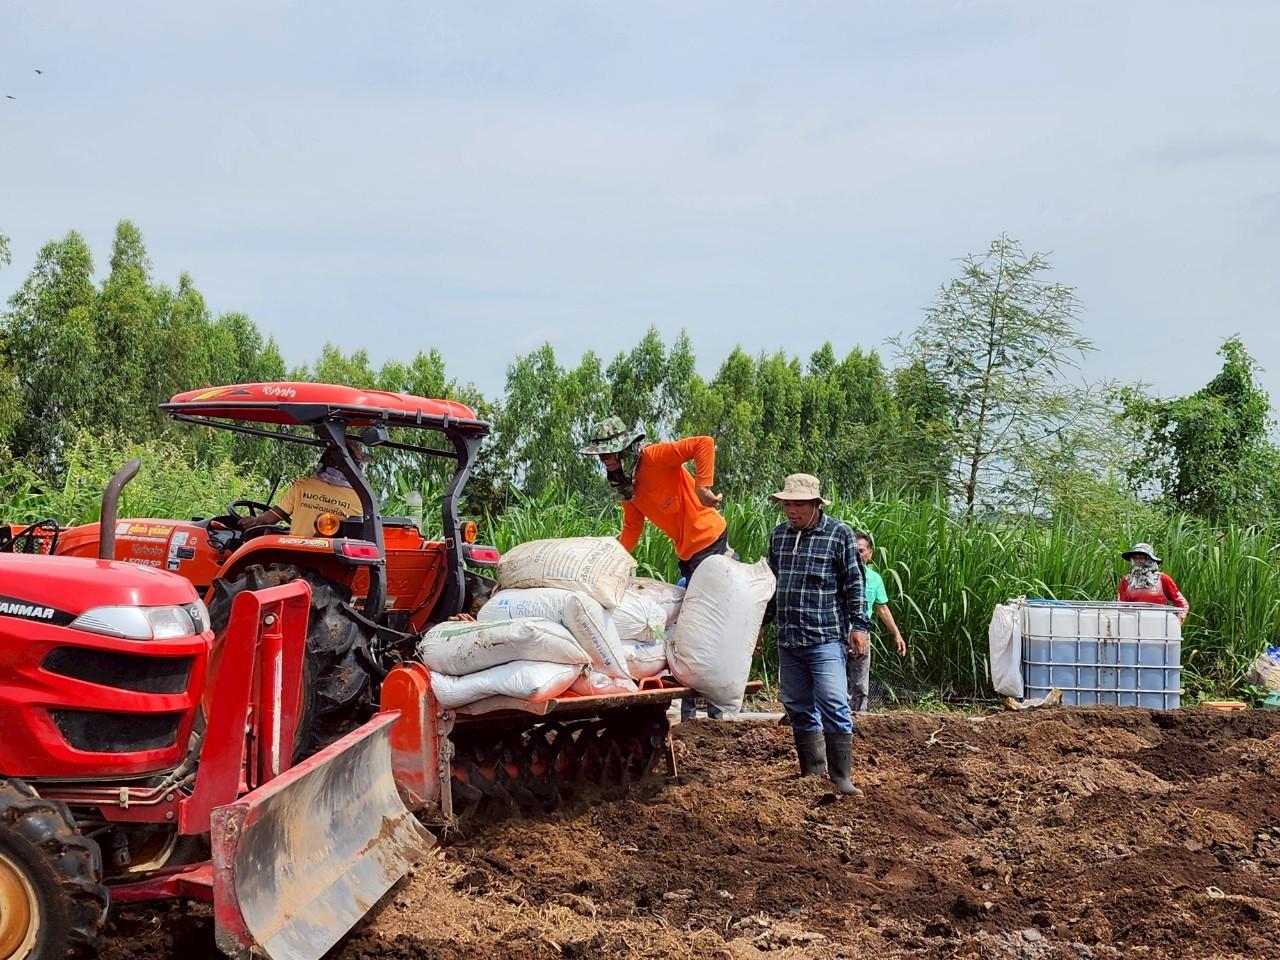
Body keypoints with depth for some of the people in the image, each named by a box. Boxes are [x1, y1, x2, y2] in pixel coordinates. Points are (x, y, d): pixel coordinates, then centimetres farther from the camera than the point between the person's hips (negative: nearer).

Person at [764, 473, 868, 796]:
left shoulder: (839, 535, -3)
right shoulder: (779, 535, 12)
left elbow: (855, 584, -2)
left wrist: (858, 625, -6)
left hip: (826, 637, -6)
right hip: (787, 638, 6)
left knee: (834, 707, -11)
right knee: (798, 708, 9)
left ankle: (841, 778, -7)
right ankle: (812, 772, 19)